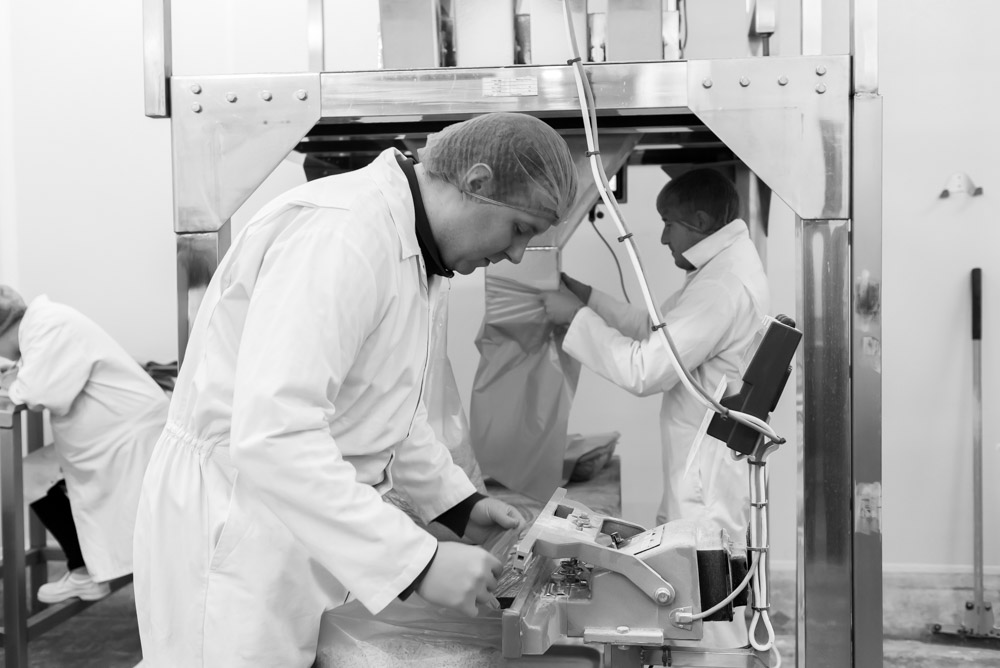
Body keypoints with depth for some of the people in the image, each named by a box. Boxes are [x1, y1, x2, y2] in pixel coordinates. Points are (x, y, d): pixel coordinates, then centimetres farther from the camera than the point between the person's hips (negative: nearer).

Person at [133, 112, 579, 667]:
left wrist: (457, 502, 11)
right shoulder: (341, 233, -24)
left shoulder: (402, 243, 9)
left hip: (302, 525, 9)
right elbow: (273, 432, -33)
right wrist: (418, 560, -31)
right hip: (230, 525, -9)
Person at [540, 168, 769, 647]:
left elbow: (644, 371, -25)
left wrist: (575, 318, -15)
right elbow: (656, 330, 17)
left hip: (711, 470, -10)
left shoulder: (724, 285, -23)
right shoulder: (723, 267, 11)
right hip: (703, 462, 10)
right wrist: (587, 296, 9)